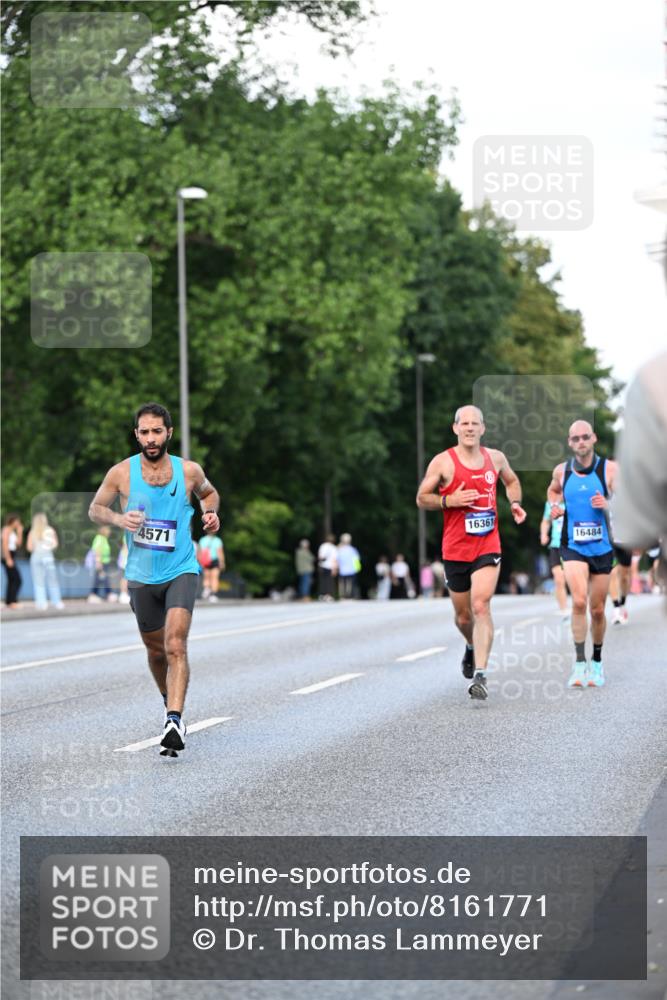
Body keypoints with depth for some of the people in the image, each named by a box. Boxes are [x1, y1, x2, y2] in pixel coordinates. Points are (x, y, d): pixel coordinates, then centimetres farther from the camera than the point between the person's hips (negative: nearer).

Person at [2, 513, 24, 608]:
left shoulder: (12, 531, 17)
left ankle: (8, 602, 11)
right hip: (7, 556, -10)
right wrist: (8, 559, -23)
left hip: (11, 557, 10)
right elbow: (5, 544, -19)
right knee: (17, 580, -14)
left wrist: (20, 532, 9)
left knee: (11, 580, 10)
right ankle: (13, 601, -18)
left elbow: (18, 544, 18)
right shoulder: (7, 529, -11)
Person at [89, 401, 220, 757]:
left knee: (176, 645, -20)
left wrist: (210, 513, -5)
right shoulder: (121, 473, -7)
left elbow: (209, 493, 17)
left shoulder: (189, 471, -5)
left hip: (181, 571, -2)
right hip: (141, 576, 2)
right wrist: (118, 518, -14)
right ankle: (170, 702, 43)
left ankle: (174, 722, -28)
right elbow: (95, 508, 7)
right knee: (155, 649, 15)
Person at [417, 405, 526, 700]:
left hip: (488, 546, 0)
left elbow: (512, 481, 27)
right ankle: (472, 647, 47)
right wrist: (449, 501, -17)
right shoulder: (443, 462, -4)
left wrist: (515, 503, 7)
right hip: (455, 548, 0)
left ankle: (480, 675, -22)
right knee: (463, 615, 11)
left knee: (481, 606, -18)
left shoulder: (495, 458, 6)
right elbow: (422, 498, 1)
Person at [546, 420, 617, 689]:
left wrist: (608, 505, -21)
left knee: (597, 610, 9)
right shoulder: (561, 471, 2)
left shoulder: (609, 469, -4)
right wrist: (555, 505, 3)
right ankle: (579, 662, -15)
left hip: (601, 548, 0)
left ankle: (597, 662, 29)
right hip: (572, 546, 0)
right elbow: (553, 490, 25)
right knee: (579, 601, -21)